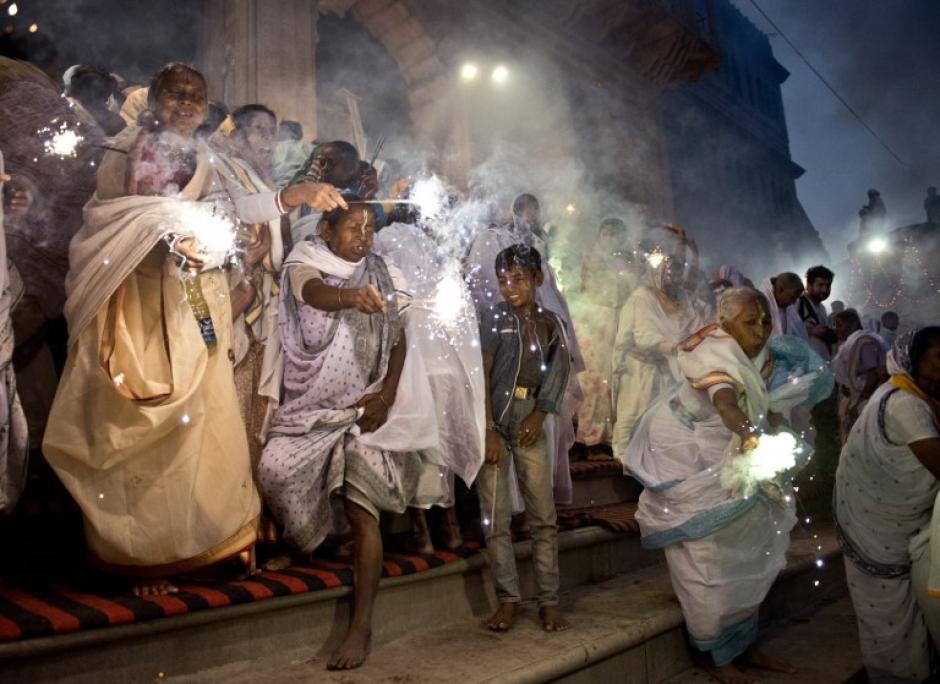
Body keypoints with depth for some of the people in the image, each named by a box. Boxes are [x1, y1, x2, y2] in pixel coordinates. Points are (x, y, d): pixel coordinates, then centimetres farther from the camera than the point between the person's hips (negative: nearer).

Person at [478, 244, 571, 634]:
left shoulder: (552, 324, 6)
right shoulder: (495, 320, -3)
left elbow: (557, 377, 8)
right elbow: (481, 376, -8)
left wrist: (539, 415, -5)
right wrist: (489, 432, -15)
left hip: (530, 423, 3)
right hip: (492, 422, -2)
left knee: (543, 515, 2)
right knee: (495, 517, 0)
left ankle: (549, 601, 12)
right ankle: (508, 599, 11)